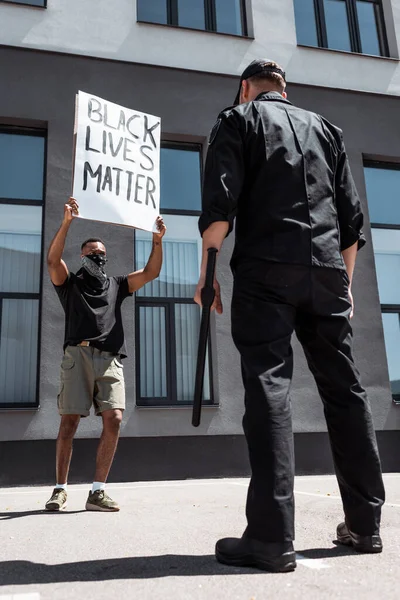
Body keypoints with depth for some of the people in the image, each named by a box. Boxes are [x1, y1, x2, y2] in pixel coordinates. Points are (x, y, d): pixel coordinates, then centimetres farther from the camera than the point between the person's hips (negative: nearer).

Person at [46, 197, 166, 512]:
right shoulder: (70, 283, 18)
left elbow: (151, 273, 16)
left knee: (114, 419, -13)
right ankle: (60, 489, 7)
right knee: (69, 421, -4)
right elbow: (53, 259, -2)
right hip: (78, 354, -2)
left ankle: (98, 491, -7)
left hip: (110, 358, 2)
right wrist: (67, 223, -13)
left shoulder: (116, 285, 25)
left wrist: (157, 241, 3)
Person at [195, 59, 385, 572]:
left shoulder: (239, 120, 11)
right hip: (328, 271, 5)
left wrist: (206, 273, -3)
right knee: (345, 389, 8)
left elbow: (220, 203, -5)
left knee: (268, 386, -8)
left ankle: (272, 538, -9)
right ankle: (365, 524, 16)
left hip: (265, 270, -4)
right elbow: (352, 214, 17)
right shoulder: (324, 128, 24)